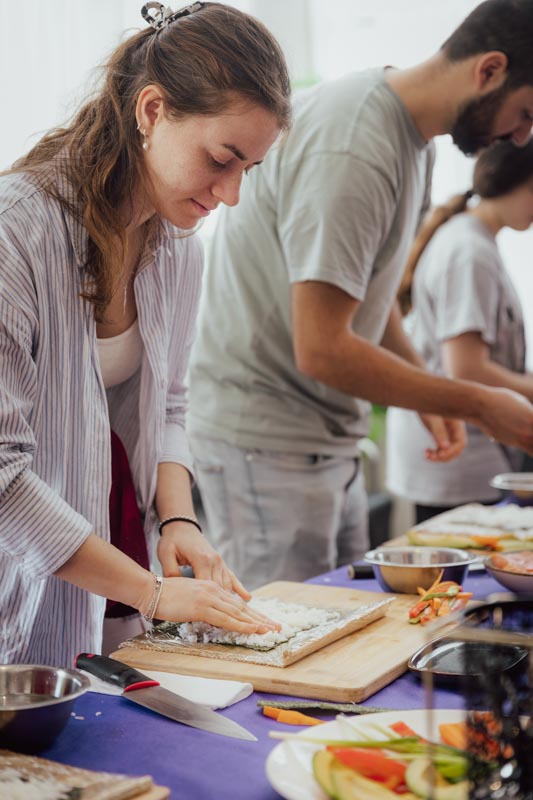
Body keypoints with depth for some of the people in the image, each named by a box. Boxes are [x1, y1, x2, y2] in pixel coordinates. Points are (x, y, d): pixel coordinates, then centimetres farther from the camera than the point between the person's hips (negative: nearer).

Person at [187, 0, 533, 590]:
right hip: (265, 439, -10)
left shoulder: (412, 137, 10)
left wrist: (428, 397, 7)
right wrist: (476, 404, -18)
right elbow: (321, 350, -26)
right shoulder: (351, 153, -23)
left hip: (329, 435, 10)